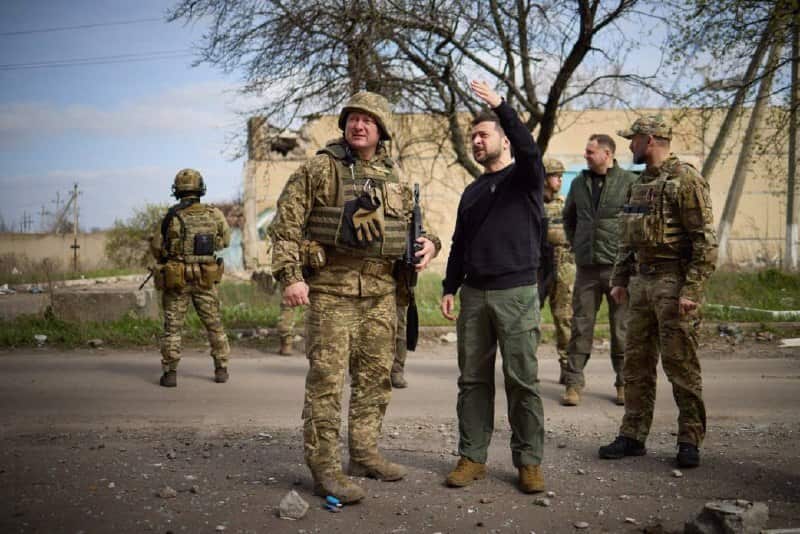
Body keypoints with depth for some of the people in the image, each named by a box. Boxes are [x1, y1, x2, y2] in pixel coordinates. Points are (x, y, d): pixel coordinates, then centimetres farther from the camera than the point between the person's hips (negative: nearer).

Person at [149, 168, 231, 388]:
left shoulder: (172, 217, -11)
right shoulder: (214, 214, -5)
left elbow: (156, 248, -3)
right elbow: (225, 240, 10)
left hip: (176, 280, -2)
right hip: (205, 280, 2)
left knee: (173, 327, 8)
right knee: (214, 324, 14)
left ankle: (170, 373, 6)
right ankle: (221, 369, 19)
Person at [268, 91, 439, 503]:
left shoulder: (394, 177, 11)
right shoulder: (319, 169, -4)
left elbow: (410, 222, 23)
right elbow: (285, 222, -6)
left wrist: (428, 242, 1)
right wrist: (290, 276, -15)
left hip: (380, 291, 6)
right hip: (331, 288, -5)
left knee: (375, 376, 12)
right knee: (326, 379, -5)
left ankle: (364, 454, 27)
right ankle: (324, 469, 3)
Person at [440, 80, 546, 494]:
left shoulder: (524, 178, 3)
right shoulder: (472, 191, 19)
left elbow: (529, 149, -20)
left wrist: (501, 106, -27)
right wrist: (449, 287, 12)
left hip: (517, 293, -5)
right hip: (474, 294, 5)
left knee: (522, 381, -2)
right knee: (473, 380, 6)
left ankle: (529, 461, 7)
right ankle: (472, 457, 14)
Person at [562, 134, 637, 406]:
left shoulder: (630, 182, -3)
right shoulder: (579, 183, 10)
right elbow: (568, 217, 24)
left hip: (619, 266, -3)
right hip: (586, 267, 3)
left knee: (621, 328, 5)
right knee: (580, 326, 3)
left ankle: (624, 384, 17)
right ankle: (573, 383, 8)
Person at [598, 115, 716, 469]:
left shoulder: (685, 180, -11)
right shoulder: (640, 183, 16)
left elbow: (705, 241, -15)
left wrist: (691, 290, -20)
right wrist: (620, 279, 17)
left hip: (673, 283, -8)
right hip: (641, 282, 8)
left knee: (680, 364, -1)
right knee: (636, 363, 10)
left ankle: (690, 440, 11)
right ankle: (633, 437, 18)